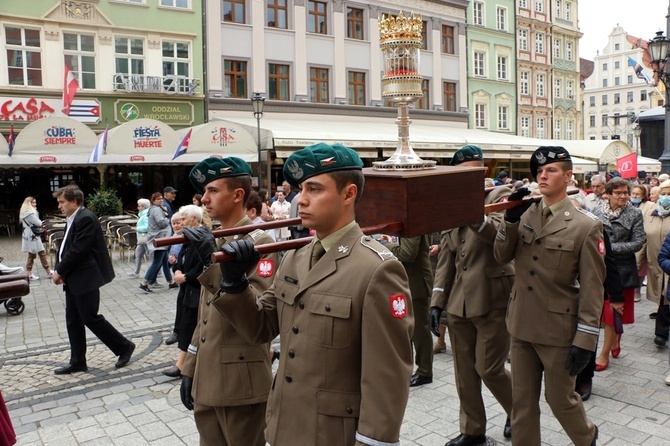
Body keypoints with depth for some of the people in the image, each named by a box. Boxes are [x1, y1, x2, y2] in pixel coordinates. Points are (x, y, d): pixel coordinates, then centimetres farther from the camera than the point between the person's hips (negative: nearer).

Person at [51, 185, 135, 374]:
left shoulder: (86, 218, -17)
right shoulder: (73, 219, 13)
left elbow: (77, 250, -21)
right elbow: (66, 248, 14)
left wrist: (59, 271, -12)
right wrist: (59, 270, 0)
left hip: (85, 279, -10)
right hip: (74, 280, 10)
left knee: (91, 318, -3)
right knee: (73, 322, 12)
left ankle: (124, 347, 10)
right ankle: (77, 362, 21)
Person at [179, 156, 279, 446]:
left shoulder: (258, 241, -13)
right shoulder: (215, 241, 11)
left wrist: (213, 263, -30)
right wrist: (190, 369, 16)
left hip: (241, 383, -7)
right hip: (206, 380, 8)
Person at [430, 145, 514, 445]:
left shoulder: (499, 196, -4)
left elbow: (499, 232, -25)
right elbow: (445, 260, 10)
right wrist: (437, 302, 5)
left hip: (492, 301, -5)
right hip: (459, 303, 5)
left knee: (488, 368, 3)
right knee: (464, 371, 12)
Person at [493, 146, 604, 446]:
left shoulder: (586, 226, -10)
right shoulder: (524, 214, 4)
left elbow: (592, 287, -10)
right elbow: (501, 256, 1)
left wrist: (584, 340, -12)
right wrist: (511, 219, -13)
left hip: (558, 329, -4)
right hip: (521, 325, 4)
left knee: (560, 398, 15)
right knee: (522, 401, 14)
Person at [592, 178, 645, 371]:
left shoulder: (635, 214, -4)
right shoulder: (597, 212, 1)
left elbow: (638, 242, -8)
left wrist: (611, 248, -16)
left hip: (621, 269, -2)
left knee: (612, 312, 3)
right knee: (602, 311, 12)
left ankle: (605, 354, 16)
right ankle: (615, 338, 40)